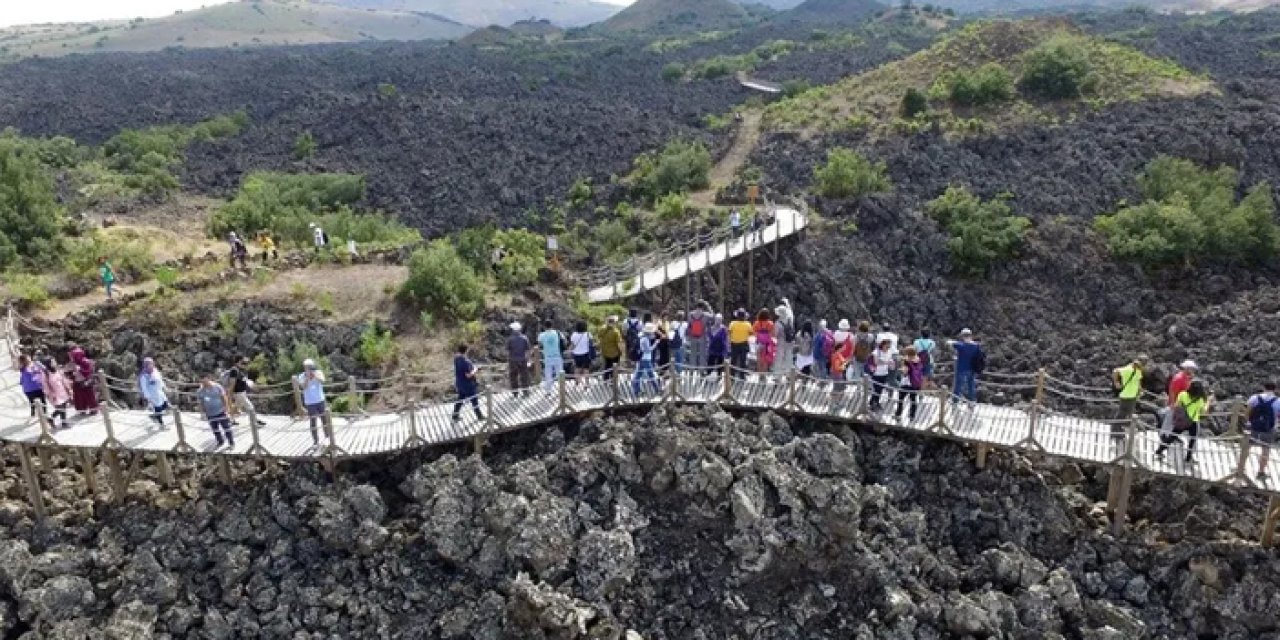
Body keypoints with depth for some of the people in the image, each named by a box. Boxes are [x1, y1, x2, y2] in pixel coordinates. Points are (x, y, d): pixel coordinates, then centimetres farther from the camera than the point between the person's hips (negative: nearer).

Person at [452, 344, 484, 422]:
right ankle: (479, 416, 24)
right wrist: (475, 370, -12)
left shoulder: (456, 358, -3)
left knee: (460, 400, 20)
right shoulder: (465, 361, -30)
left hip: (460, 383, 8)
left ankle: (455, 416, 25)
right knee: (474, 400, 10)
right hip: (468, 385, -8)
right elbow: (468, 375, -30)